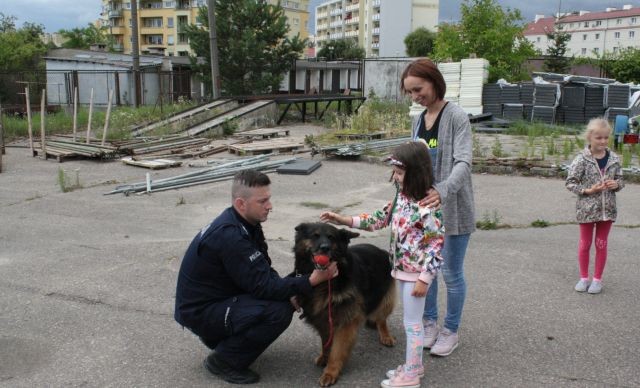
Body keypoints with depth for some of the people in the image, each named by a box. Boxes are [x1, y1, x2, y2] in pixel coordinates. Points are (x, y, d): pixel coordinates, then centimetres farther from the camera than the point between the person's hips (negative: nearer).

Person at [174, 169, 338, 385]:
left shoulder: (243, 222, 0)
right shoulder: (230, 236, -29)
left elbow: (264, 272, 6)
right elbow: (263, 287, -27)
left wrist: (289, 292, -10)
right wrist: (311, 281, -29)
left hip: (216, 297, 9)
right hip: (200, 311, -9)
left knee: (284, 299, 8)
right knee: (279, 311, -23)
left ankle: (219, 337, 14)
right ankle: (224, 360, -5)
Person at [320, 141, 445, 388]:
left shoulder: (428, 205, -23)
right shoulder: (403, 196, 3)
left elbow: (436, 245, -22)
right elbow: (382, 218, 12)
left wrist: (424, 279, -21)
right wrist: (345, 221, 6)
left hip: (416, 272, -8)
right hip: (402, 268, 9)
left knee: (412, 322, 3)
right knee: (409, 321, 19)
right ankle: (413, 365, 34)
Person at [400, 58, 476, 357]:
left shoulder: (456, 117, -13)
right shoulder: (419, 120, 9)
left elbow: (463, 162, -25)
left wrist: (442, 190, -41)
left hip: (451, 208, -6)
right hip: (424, 206, 6)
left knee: (451, 273, 5)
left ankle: (451, 330, 22)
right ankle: (430, 322, 32)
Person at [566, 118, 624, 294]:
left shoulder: (614, 159, -2)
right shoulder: (582, 159, -13)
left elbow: (620, 179, 10)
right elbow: (570, 183, -9)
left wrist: (616, 184, -12)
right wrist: (588, 190, -20)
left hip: (607, 208, 3)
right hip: (587, 208, -3)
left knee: (601, 244, 12)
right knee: (585, 244, 11)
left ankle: (597, 279, 26)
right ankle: (584, 277, 26)